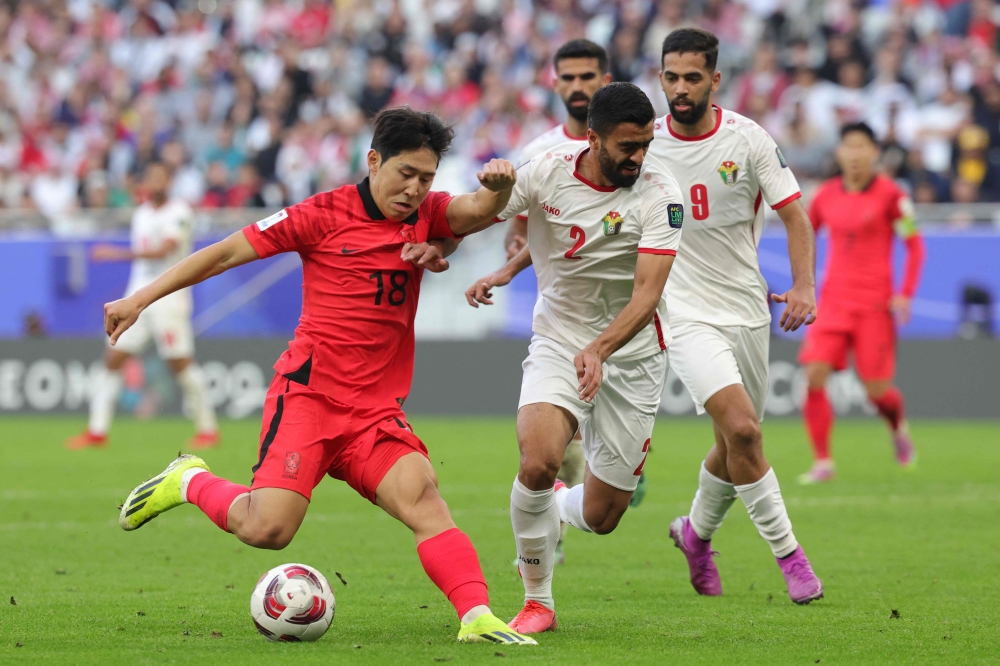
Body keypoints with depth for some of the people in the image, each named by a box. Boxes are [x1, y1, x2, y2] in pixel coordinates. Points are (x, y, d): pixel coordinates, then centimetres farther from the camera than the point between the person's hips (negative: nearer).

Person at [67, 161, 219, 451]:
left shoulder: (179, 212, -9)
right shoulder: (141, 214, 13)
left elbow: (163, 251, -21)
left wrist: (120, 253, -27)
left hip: (169, 295, -7)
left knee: (180, 362, -7)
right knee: (113, 359, 0)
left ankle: (207, 429, 4)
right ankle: (97, 431, 4)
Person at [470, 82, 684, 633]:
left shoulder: (659, 196, -16)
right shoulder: (548, 170, -12)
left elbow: (646, 294, -24)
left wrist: (598, 350, -40)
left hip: (631, 354, 0)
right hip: (556, 343, 0)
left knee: (600, 518, 3)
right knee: (537, 463, -27)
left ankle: (559, 506, 43)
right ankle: (537, 602, -5)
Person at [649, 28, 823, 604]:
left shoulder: (748, 139, -6)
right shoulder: (645, 146, -4)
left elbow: (795, 216, -4)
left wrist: (804, 287, -18)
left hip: (748, 309, 2)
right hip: (687, 313, -2)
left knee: (735, 446, 11)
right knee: (741, 427, -21)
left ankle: (696, 533, 39)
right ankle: (787, 551, -11)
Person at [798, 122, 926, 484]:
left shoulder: (889, 194, -5)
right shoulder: (826, 195, 6)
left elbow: (915, 246, -1)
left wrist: (905, 294, -10)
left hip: (874, 304, -3)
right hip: (833, 301, 3)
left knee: (877, 391, -2)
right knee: (814, 376, -15)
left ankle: (899, 428, 33)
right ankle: (823, 461, -8)